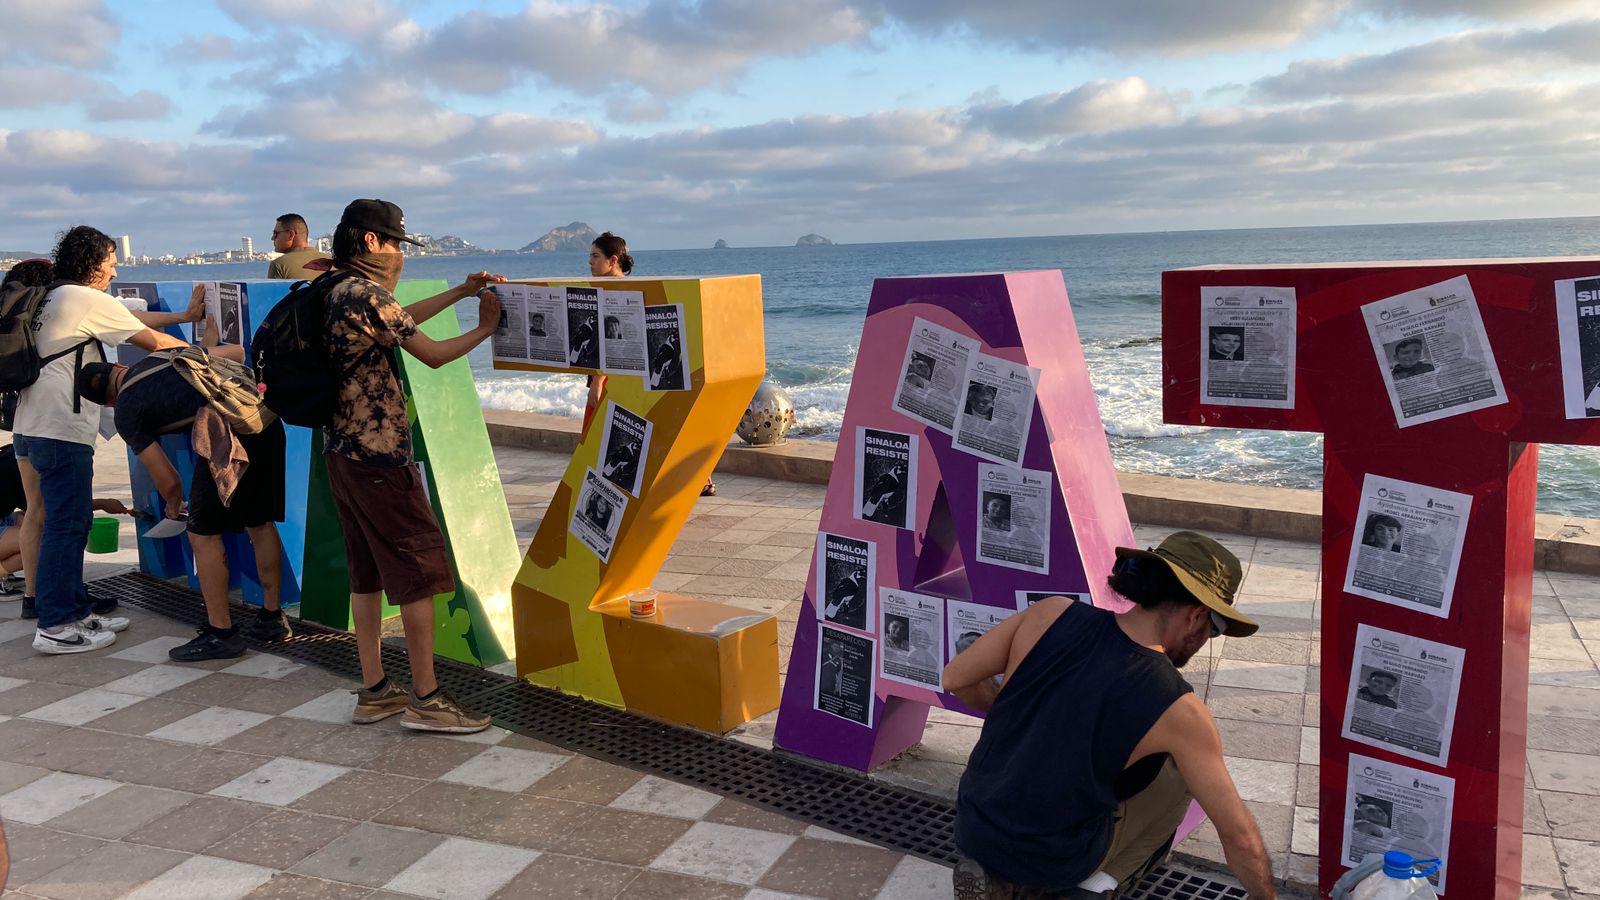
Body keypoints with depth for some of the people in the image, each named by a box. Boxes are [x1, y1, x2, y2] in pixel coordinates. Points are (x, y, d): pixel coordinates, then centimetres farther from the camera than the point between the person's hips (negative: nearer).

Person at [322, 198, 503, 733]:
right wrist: (484, 329, 4)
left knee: (368, 573, 14)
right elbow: (432, 355, -12)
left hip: (343, 452, 10)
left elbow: (398, 321, 27)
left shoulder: (337, 291, 12)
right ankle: (425, 700, 2)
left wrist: (461, 292, 27)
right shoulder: (365, 293, -16)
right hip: (380, 455, -10)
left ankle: (374, 692, 20)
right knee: (419, 571, -3)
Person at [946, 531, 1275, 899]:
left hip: (971, 830, 4)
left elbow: (956, 678, -1)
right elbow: (1239, 836, -6)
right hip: (1054, 864, -4)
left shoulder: (1053, 614, -10)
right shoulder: (1179, 710, -16)